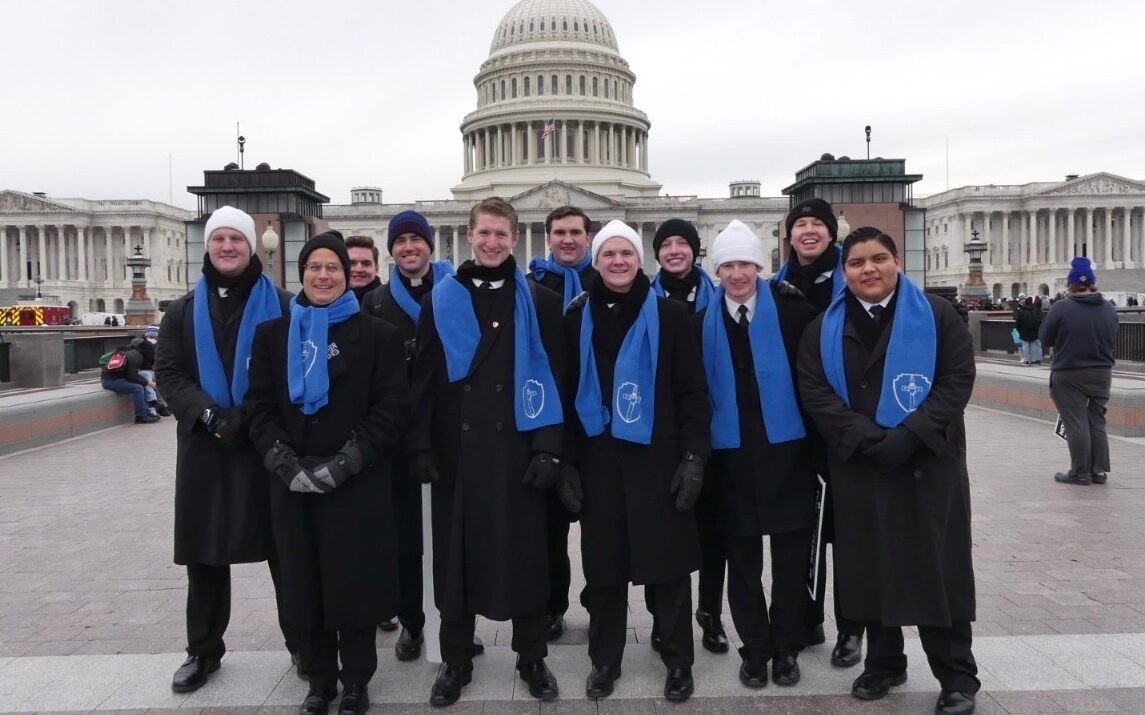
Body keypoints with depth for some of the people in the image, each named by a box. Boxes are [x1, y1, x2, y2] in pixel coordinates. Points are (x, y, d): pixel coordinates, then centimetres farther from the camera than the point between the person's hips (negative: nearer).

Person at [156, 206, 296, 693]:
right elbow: (168, 373, 2)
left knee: (284, 548, 3)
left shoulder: (281, 306, 3)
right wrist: (211, 416, -15)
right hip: (204, 447, 3)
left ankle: (301, 642, 18)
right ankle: (204, 650, 25)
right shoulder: (184, 311, 12)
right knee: (205, 553, 10)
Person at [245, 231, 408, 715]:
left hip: (357, 485, -2)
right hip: (293, 485, 3)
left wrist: (345, 462, -14)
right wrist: (285, 462, -10)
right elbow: (259, 405, 5)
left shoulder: (378, 335, 1)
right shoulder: (272, 334, 10)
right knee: (305, 583, 8)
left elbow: (392, 408, -6)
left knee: (355, 581, 3)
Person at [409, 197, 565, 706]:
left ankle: (531, 658, 24)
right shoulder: (440, 301, 6)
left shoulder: (540, 303, 3)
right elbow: (424, 379, 4)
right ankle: (455, 661, 24)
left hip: (518, 449, -1)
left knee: (524, 552, 7)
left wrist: (548, 448, -9)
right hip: (455, 450, 1)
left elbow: (554, 378, -1)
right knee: (457, 553, 8)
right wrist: (420, 446, -3)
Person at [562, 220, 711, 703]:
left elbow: (693, 392, -1)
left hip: (657, 459, -2)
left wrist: (694, 457, -8)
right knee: (603, 565, 9)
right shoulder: (577, 321, 7)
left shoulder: (669, 316, 0)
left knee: (667, 563, 5)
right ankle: (604, 659, 26)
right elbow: (566, 395, 8)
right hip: (598, 461, 2)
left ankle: (678, 661, 22)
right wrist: (565, 462, 2)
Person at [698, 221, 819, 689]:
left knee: (792, 557, 8)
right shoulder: (704, 322, 3)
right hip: (732, 453, 2)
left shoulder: (791, 311, -4)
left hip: (787, 448, -1)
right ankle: (755, 648, 24)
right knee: (742, 558, 9)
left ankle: (786, 648, 24)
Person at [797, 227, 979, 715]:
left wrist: (910, 435, -17)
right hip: (858, 467, 2)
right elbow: (815, 393, -3)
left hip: (929, 463, -2)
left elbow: (958, 380, -6)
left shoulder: (936, 315, 1)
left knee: (937, 567, 2)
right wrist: (867, 438, -16)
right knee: (871, 567, 9)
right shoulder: (824, 329, 6)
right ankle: (884, 663, 25)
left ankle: (957, 676, 16)